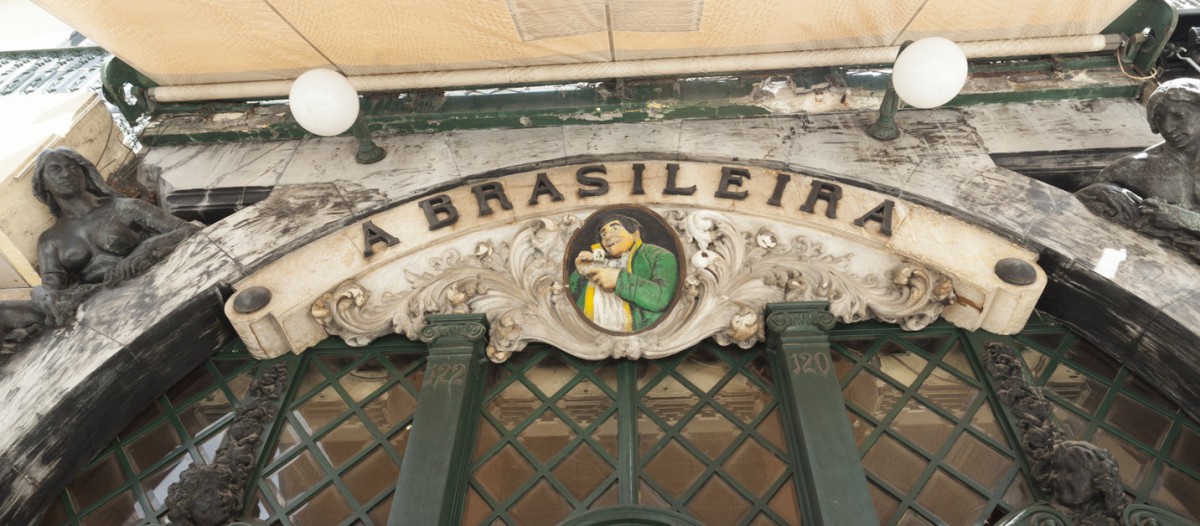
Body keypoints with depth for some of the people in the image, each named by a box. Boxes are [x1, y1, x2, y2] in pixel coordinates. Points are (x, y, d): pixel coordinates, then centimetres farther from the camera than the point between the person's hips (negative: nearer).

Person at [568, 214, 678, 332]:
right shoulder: (598, 260, 19)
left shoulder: (658, 255, 9)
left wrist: (619, 278, -11)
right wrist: (580, 273, 6)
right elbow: (574, 303, 19)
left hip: (638, 332, -3)